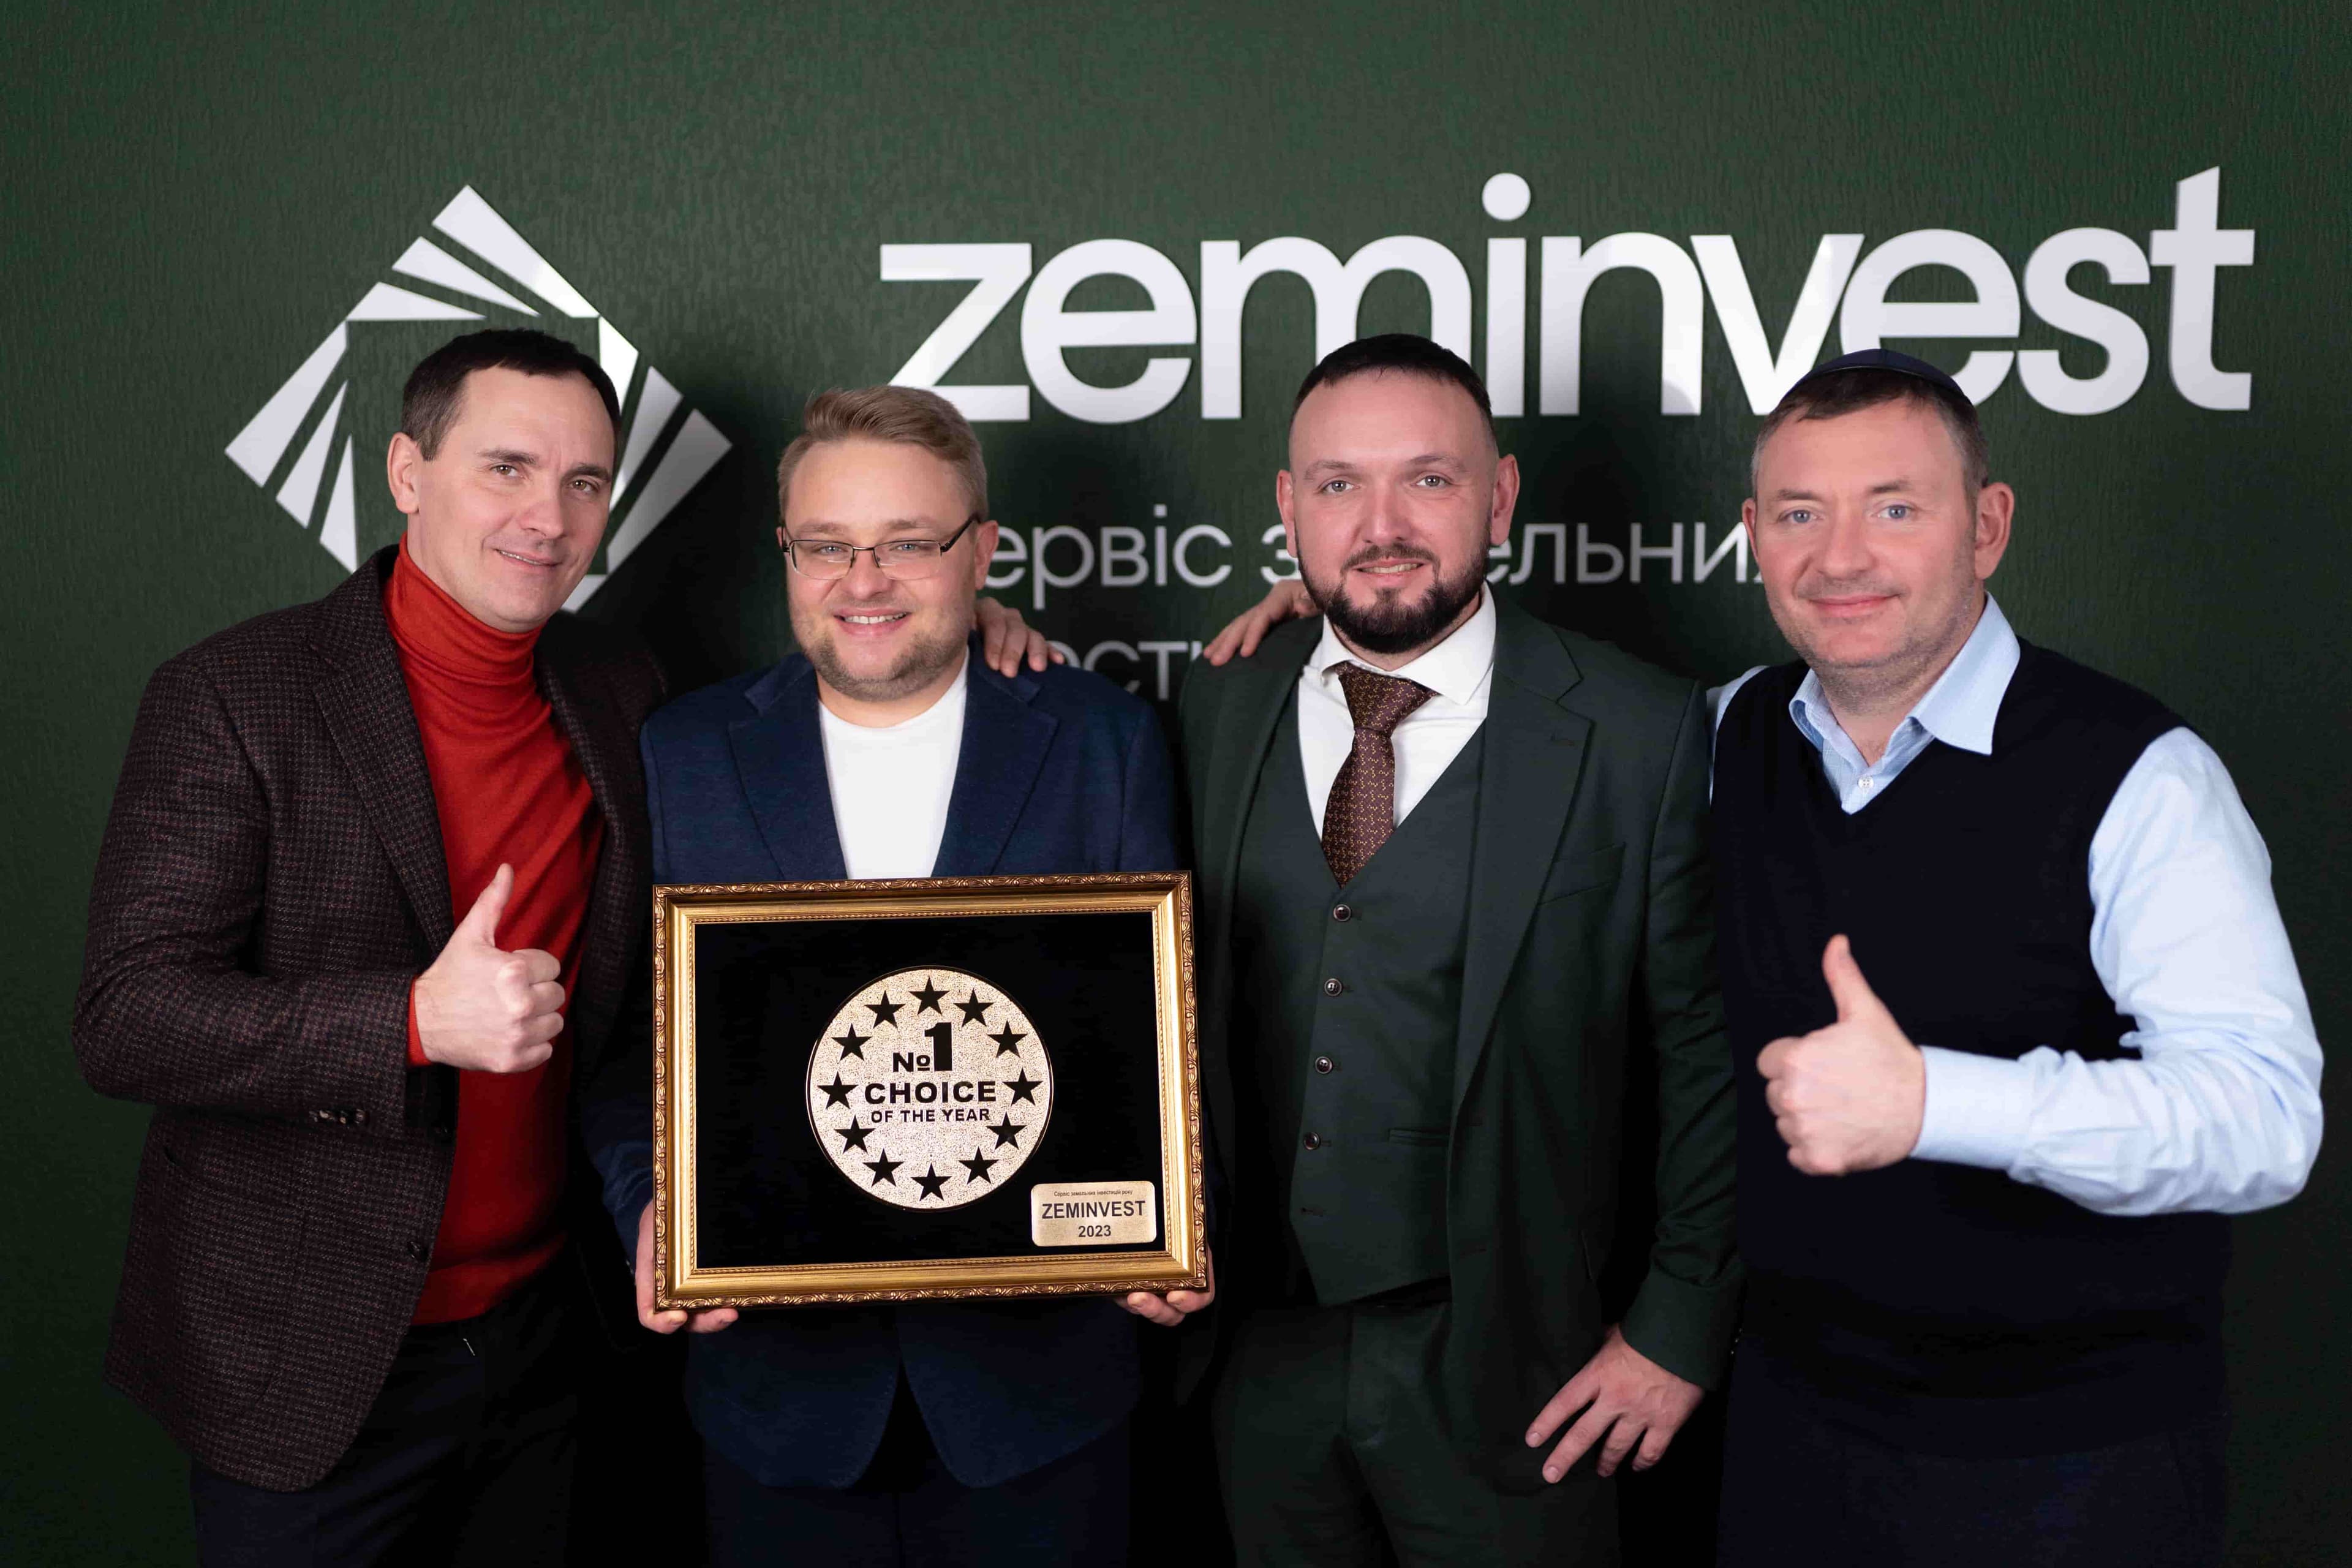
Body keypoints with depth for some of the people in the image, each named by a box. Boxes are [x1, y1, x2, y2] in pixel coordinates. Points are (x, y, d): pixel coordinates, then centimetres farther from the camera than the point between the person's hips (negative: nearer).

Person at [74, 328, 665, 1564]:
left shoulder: (620, 695, 3)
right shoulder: (230, 698, -13)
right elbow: (122, 1021, -16)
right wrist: (416, 1020, -31)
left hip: (538, 1335, 5)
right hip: (306, 1364, -4)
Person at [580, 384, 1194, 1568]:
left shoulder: (1104, 743, -1)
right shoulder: (682, 755, 1)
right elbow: (633, 1032, 2)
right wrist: (651, 1214, -14)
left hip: (1037, 1372, 0)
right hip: (781, 1372, 1)